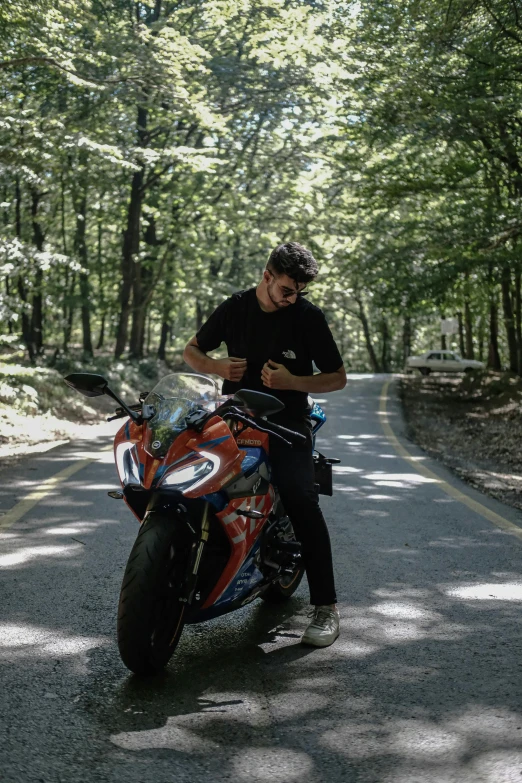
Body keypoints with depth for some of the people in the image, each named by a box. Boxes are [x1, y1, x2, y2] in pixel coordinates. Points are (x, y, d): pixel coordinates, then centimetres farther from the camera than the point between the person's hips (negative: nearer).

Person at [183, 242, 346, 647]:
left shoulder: (309, 316, -3)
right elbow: (191, 350, 16)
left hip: (288, 419, -3)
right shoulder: (235, 308, 6)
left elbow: (338, 377, 0)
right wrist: (218, 366, -7)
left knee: (302, 500, -23)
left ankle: (326, 606, -19)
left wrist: (293, 381, -17)